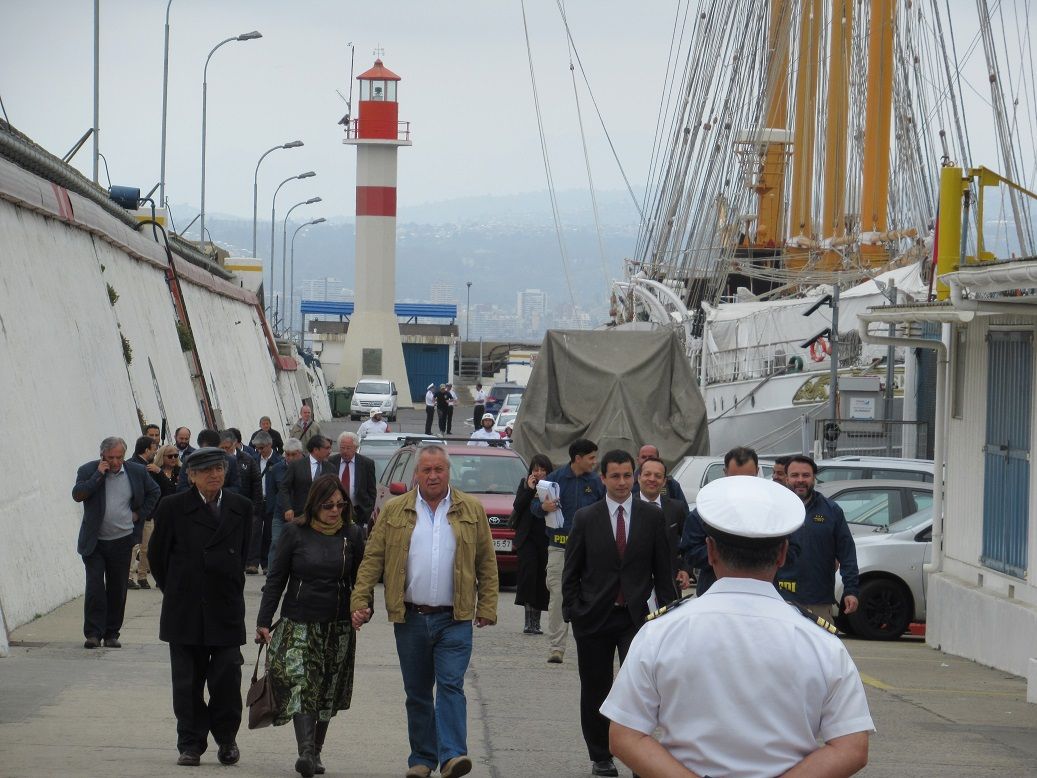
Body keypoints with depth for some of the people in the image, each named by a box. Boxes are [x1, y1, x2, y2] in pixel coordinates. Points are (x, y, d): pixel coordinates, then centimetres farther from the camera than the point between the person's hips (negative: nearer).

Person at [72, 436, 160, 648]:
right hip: (94, 541, -2)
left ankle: (111, 633, 15)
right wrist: (99, 475, -19)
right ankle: (93, 633, -4)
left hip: (121, 541, 2)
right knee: (94, 587, -9)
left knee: (118, 589, 6)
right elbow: (77, 495, -17)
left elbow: (153, 492, 18)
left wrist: (140, 513, 8)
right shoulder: (88, 470, -4)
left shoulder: (136, 472, 3)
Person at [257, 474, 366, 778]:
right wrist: (264, 621, -1)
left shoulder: (352, 535, 3)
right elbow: (276, 579, 2)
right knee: (299, 685, -18)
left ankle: (315, 753, 21)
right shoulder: (296, 533, -3)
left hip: (338, 627, 2)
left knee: (327, 693, 8)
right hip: (298, 623, -2)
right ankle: (305, 752, -28)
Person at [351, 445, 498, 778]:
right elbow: (373, 558, 4)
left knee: (451, 685, -13)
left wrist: (487, 607, -1)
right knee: (417, 693, 8)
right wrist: (360, 601, -5)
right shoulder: (394, 511, 5)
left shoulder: (471, 511, 4)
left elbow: (487, 562, 6)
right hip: (410, 619, 2)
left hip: (454, 619, -2)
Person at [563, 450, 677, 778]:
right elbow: (571, 572, 5)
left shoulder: (652, 516, 2)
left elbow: (663, 569, 5)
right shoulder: (585, 518, 2)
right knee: (595, 692, 9)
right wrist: (573, 612, -2)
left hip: (636, 616, -1)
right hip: (594, 616, 1)